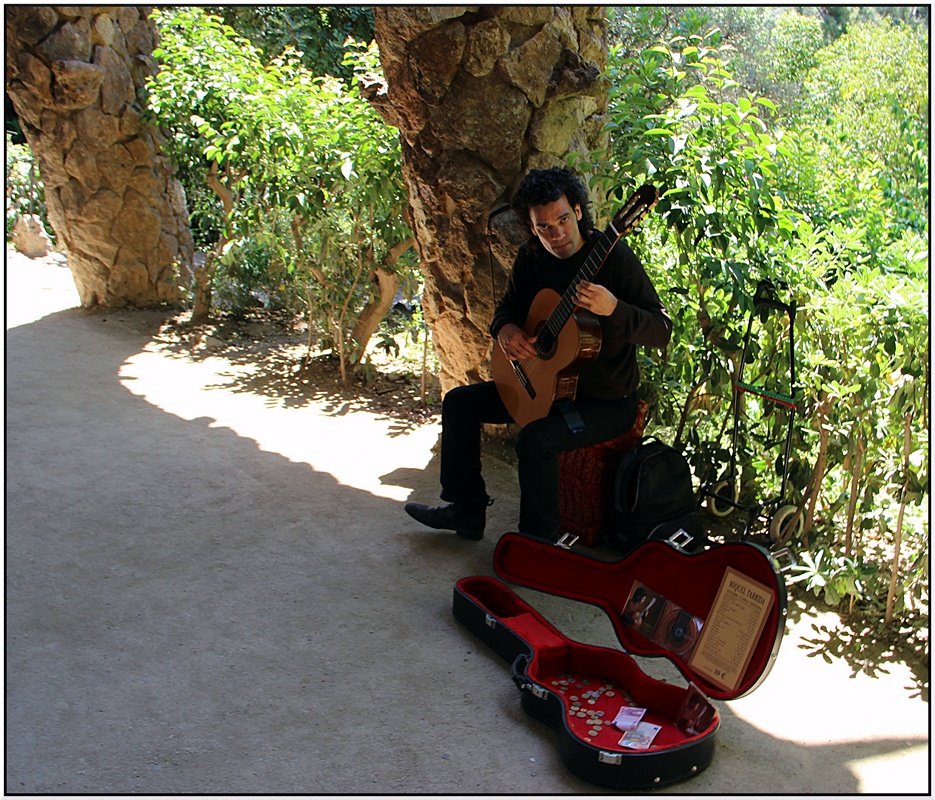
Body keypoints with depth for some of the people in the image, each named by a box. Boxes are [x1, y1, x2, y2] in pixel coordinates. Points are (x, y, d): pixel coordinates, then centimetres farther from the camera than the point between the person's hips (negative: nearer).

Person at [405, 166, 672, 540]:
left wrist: (613, 309, -42)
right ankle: (467, 510, 17)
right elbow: (508, 306, 15)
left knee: (536, 438, -33)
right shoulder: (530, 257, -2)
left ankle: (539, 542, -11)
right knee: (459, 401, 8)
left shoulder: (614, 257, -21)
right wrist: (504, 329, -11)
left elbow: (662, 331, -23)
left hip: (607, 398, -8)